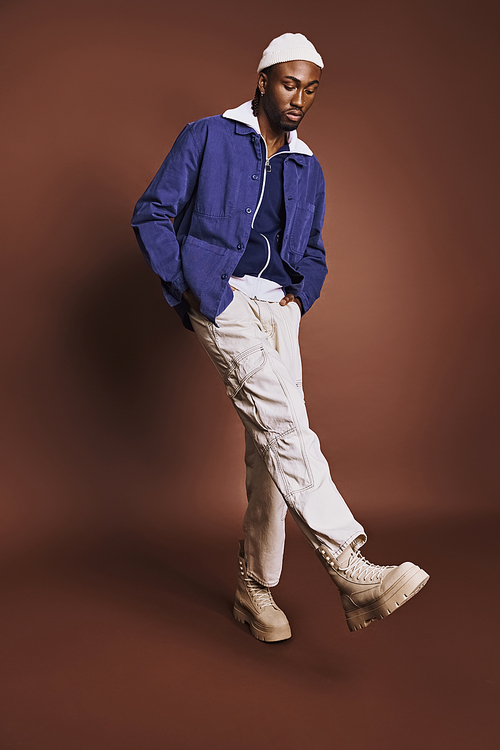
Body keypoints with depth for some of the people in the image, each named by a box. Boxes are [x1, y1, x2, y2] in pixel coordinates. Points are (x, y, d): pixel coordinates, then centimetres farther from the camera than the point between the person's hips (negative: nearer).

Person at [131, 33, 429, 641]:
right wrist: (183, 288, -6)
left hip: (279, 310, 5)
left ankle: (254, 588, 12)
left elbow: (312, 255, 27)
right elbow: (152, 214, 4)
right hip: (220, 298, -5)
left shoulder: (308, 170, 21)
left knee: (270, 444, 0)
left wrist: (300, 295, 5)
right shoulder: (207, 137, 6)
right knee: (284, 421, -23)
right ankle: (350, 570, -27)